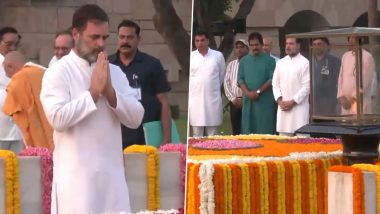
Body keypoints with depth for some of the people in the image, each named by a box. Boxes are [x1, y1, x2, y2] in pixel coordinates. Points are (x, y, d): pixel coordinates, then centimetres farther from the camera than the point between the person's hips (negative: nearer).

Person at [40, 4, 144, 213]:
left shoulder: (115, 72, 12)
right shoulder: (59, 71, -4)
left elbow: (135, 118, 5)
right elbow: (58, 118, -17)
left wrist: (110, 91, -8)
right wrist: (93, 92, -13)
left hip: (112, 173, 5)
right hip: (76, 176, -5)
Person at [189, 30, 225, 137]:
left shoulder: (218, 55, 1)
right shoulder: (191, 56, 3)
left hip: (213, 98, -1)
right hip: (195, 99, 1)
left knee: (213, 134, 3)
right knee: (197, 134, 4)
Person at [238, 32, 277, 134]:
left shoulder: (269, 60, 4)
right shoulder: (244, 60, 13)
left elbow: (272, 79, -4)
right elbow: (240, 79, 8)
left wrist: (258, 92, -12)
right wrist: (248, 92, -9)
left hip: (265, 100, -3)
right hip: (248, 100, 3)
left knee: (265, 131, -5)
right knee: (248, 129, 2)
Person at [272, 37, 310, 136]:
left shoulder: (304, 63, -3)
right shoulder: (280, 63, 13)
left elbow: (307, 86, -8)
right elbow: (275, 84, 13)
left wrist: (292, 102, -11)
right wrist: (279, 100, -3)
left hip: (298, 107, -5)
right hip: (283, 107, 5)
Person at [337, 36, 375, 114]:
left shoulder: (367, 57, -6)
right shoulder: (345, 56, 14)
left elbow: (365, 81, -10)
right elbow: (341, 78, 13)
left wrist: (353, 99, -12)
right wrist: (341, 96, -1)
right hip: (345, 101, 6)